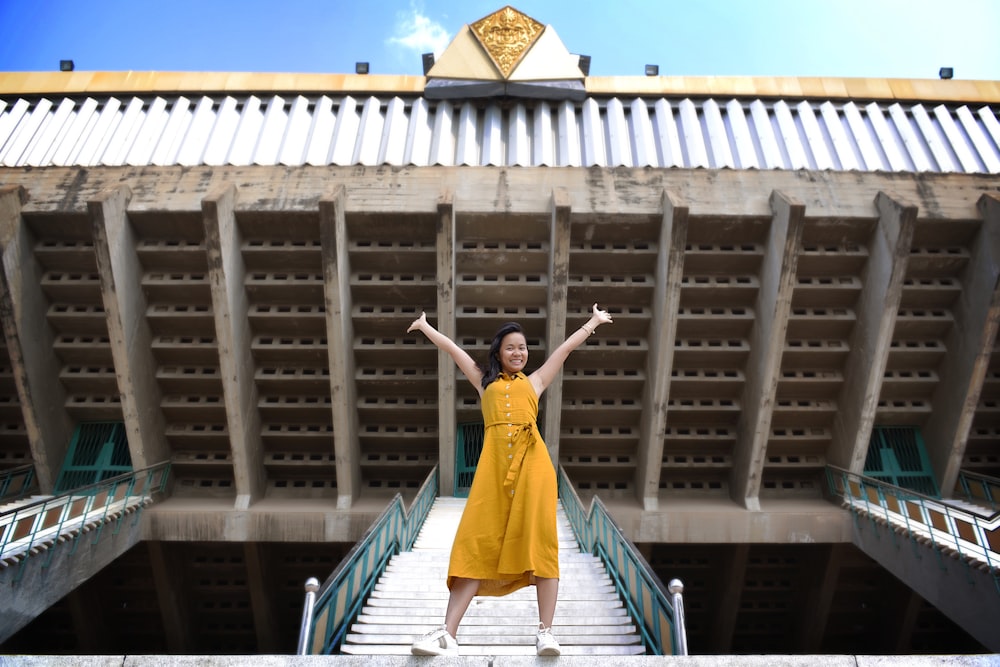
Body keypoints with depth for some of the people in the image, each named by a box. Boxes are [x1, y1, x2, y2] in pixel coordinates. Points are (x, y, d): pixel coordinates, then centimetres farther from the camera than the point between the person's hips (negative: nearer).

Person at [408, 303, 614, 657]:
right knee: (478, 544, -7)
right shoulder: (485, 382, 23)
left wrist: (595, 321, 37)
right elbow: (453, 349, 30)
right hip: (494, 464, 0)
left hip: (532, 462, 0)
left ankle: (545, 632, -4)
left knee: (540, 541, -7)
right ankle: (447, 634, -11)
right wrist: (424, 326, 38)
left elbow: (567, 346, 29)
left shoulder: (535, 381, 22)